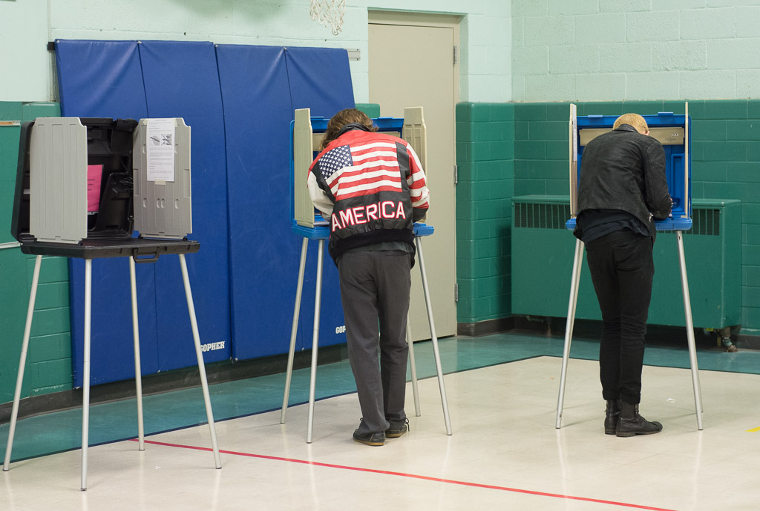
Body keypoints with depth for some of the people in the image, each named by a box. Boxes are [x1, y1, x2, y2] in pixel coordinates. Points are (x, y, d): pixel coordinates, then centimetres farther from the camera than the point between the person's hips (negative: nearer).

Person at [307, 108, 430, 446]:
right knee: (395, 340, 12)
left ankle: (374, 426, 2)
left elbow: (326, 210, 14)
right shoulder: (398, 147, 19)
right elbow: (421, 202, 22)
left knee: (363, 341, 3)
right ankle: (395, 420, 21)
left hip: (352, 253, -1)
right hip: (395, 249, 1)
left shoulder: (322, 162, 17)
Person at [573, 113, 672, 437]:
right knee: (633, 327, -1)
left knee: (611, 326, 12)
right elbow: (658, 199, 0)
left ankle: (612, 411, 10)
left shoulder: (594, 145, 27)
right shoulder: (649, 145, 10)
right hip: (630, 236, -5)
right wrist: (663, 209, 24)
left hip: (593, 236, 5)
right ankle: (628, 414, -1)